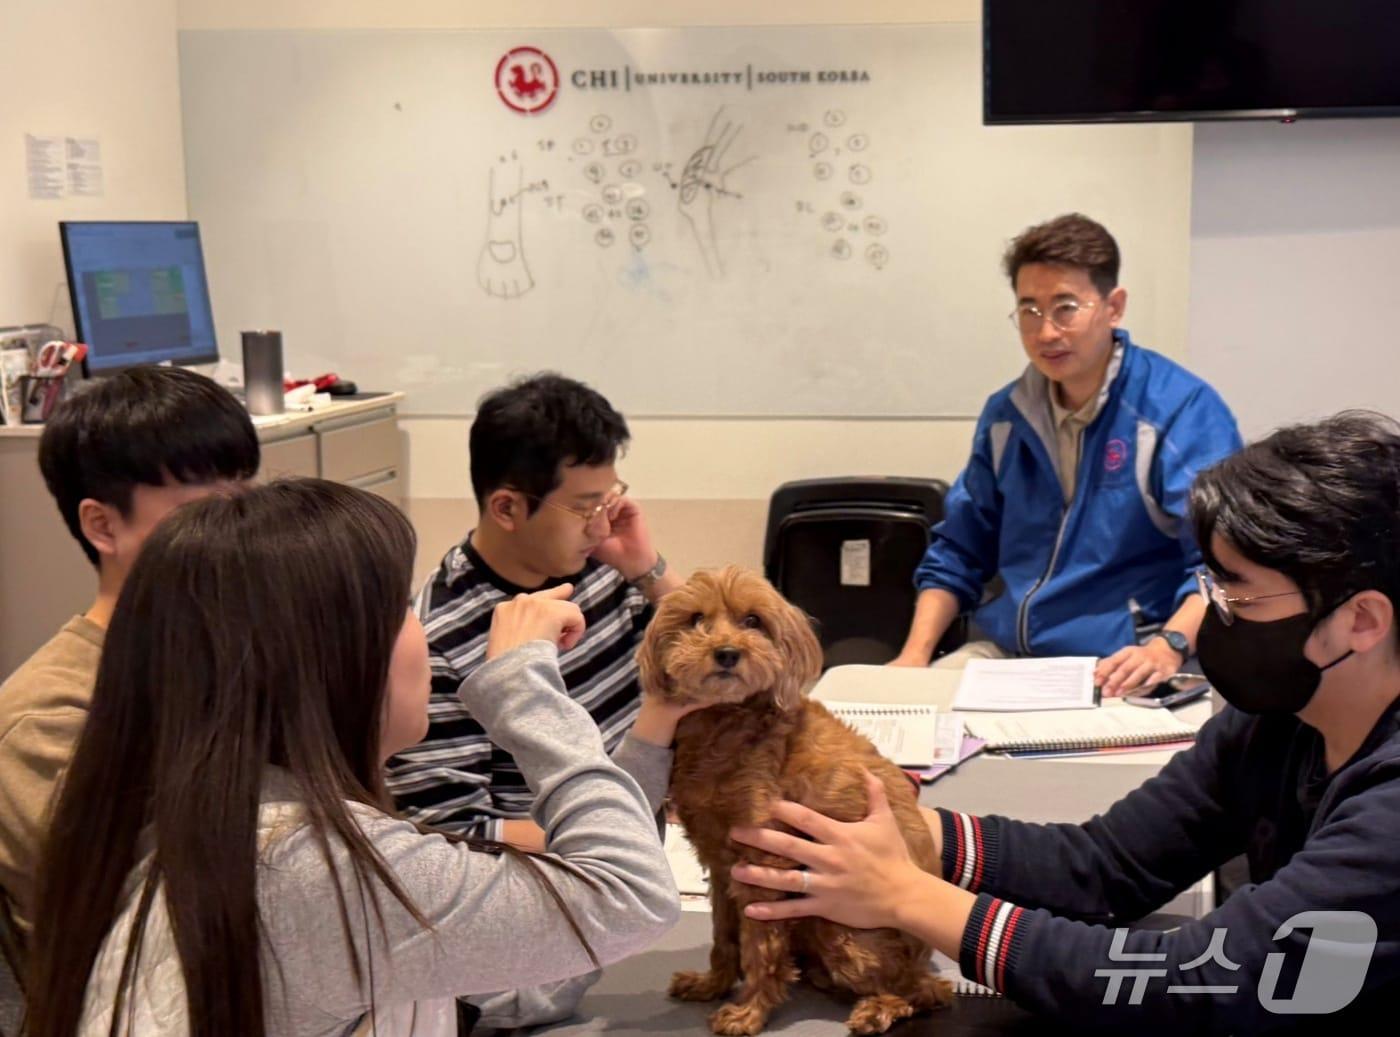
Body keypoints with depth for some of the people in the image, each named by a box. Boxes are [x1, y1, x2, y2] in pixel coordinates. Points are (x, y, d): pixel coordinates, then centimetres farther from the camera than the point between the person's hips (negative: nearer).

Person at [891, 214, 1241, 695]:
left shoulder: (1184, 409, -8)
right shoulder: (1005, 415, 11)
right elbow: (958, 555, 18)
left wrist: (1167, 646, -34)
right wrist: (915, 653, 3)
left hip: (1118, 669, -5)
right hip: (1002, 654, 5)